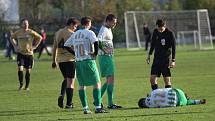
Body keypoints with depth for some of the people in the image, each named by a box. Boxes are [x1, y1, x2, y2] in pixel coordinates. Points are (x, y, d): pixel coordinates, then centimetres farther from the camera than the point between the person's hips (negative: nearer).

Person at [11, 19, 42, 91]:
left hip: (29, 53, 0)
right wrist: (15, 46, 8)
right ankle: (21, 84, 1)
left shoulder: (31, 32, -4)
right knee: (20, 69, -14)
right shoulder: (18, 33, 1)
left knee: (28, 70, 3)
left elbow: (39, 37, 6)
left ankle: (27, 86, 15)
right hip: (20, 53, 0)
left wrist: (35, 46, 0)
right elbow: (12, 38, 19)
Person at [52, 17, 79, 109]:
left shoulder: (58, 33, 11)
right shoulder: (71, 34, -9)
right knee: (70, 81, 0)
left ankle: (61, 95, 1)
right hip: (70, 59, -6)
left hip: (60, 60, 6)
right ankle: (69, 103, -1)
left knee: (66, 79, 23)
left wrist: (54, 61, 18)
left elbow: (54, 47, 14)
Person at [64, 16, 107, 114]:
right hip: (88, 61, -6)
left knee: (82, 85, 10)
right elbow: (96, 42, -23)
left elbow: (66, 45, 18)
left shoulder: (75, 34, 13)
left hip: (78, 62, 6)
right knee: (97, 83, -1)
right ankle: (98, 107, -9)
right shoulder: (89, 33, -6)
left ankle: (85, 108, 9)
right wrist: (95, 53, -9)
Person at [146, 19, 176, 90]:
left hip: (166, 59, -5)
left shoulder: (170, 34, -10)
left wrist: (173, 60, -14)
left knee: (167, 80, -5)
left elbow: (173, 47, -9)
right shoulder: (155, 32, 4)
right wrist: (149, 55, 19)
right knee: (152, 79, -3)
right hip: (156, 58, 5)